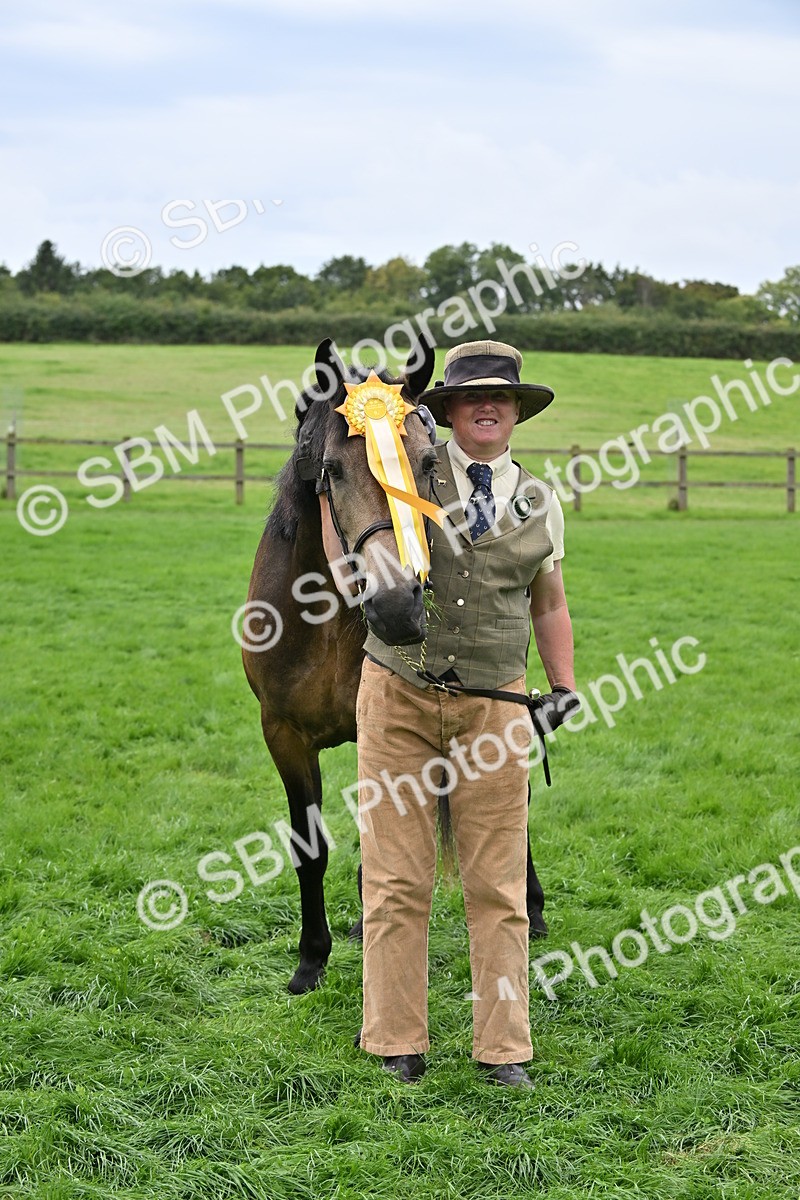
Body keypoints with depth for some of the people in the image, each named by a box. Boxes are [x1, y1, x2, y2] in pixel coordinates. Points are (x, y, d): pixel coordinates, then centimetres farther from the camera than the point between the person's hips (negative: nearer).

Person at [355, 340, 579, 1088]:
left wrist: (564, 687, 6)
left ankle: (502, 1048, 10)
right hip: (397, 697, -2)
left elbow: (549, 605, 19)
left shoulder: (540, 503, 10)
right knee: (397, 879, 1)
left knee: (497, 884, 2)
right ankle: (396, 1043, 10)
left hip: (493, 707, 2)